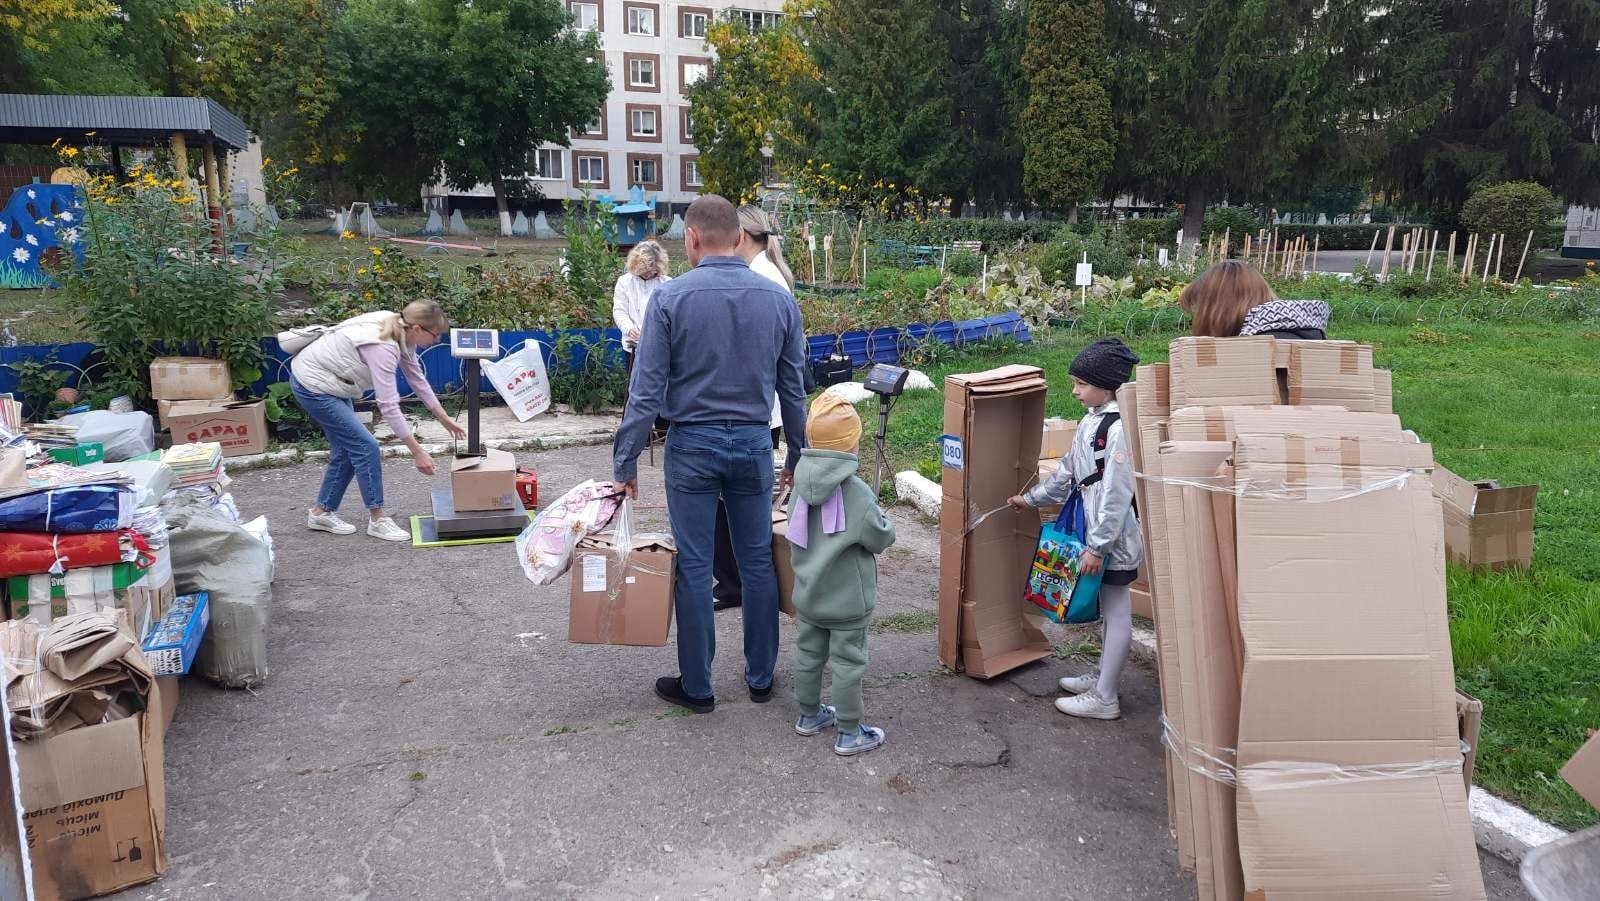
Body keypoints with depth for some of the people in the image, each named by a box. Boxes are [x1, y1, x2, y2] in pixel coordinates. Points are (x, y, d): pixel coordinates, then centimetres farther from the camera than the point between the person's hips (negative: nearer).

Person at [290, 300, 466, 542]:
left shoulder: (402, 335, -6)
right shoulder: (383, 347, -32)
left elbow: (418, 380, 6)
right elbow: (389, 406, -33)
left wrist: (445, 420, 12)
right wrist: (417, 452, -29)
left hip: (330, 382, 9)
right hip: (312, 386, -9)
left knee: (346, 449, 13)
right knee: (366, 447, -8)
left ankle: (321, 512, 26)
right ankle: (377, 519, 2)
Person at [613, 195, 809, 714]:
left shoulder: (670, 298, -9)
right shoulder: (778, 299, 1)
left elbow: (647, 389, -10)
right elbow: (794, 388, 6)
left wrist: (626, 461, -3)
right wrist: (798, 455, 16)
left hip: (693, 445, -3)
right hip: (753, 443, 3)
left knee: (694, 566, 5)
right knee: (757, 562, 12)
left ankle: (697, 686, 17)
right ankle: (761, 677, 24)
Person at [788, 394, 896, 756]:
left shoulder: (802, 487, -4)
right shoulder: (857, 494, -24)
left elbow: (796, 536, 6)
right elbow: (882, 538, -15)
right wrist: (882, 520, 4)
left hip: (808, 596, 6)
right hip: (848, 602, -6)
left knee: (808, 654, 19)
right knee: (848, 663, 6)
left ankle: (809, 715, 36)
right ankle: (849, 733, 17)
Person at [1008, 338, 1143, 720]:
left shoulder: (1119, 429, -22)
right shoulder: (1091, 421, 9)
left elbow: (1117, 495, -23)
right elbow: (1068, 472, 22)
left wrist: (1097, 546, -21)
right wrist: (1032, 498, 28)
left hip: (1115, 538, -9)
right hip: (1097, 531, 9)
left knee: (1117, 612, 2)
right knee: (1108, 609, 20)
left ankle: (1104, 698, 10)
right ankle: (1103, 676, 34)